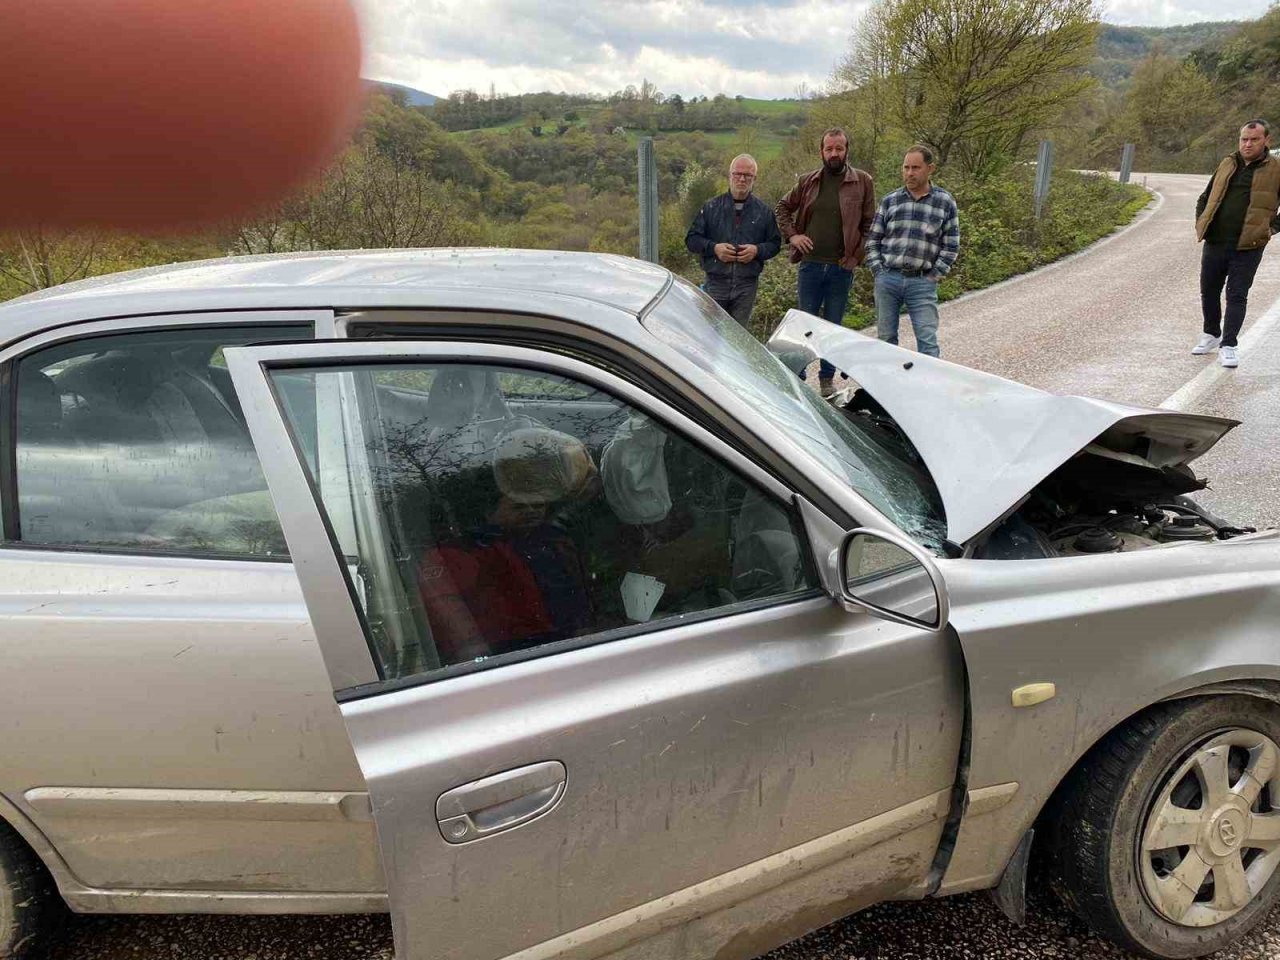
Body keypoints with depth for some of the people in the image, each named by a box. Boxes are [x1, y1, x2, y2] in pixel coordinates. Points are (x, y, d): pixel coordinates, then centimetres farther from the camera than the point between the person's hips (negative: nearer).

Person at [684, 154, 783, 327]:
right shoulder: (711, 207, 5)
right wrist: (713, 248, -13)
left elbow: (775, 244, 11)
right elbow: (691, 239, 4)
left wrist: (757, 250, -10)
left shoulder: (763, 211, 8)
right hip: (716, 282, -1)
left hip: (747, 286, 1)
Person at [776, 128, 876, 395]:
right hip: (810, 264, 1)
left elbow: (870, 223, 2)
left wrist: (856, 256, -6)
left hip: (841, 268, -1)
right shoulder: (808, 181, 5)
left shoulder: (862, 182, -1)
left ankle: (827, 380, 20)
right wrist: (791, 235, 3)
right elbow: (783, 208, 17)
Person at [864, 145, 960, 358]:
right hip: (887, 279, 2)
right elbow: (873, 239, 10)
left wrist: (934, 275, -3)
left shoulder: (945, 202, 3)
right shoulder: (890, 201, 7)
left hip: (922, 283, -2)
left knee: (927, 341, -5)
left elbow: (951, 245, 4)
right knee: (886, 337, 10)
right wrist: (878, 271, 0)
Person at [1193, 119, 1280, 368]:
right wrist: (1201, 223, 11)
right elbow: (1205, 198, 22)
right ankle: (1211, 334, 32)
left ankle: (1229, 345, 3)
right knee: (1209, 291, 14)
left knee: (1237, 296, -2)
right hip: (1215, 243, 4)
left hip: (1247, 248, -4)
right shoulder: (1227, 165, 11)